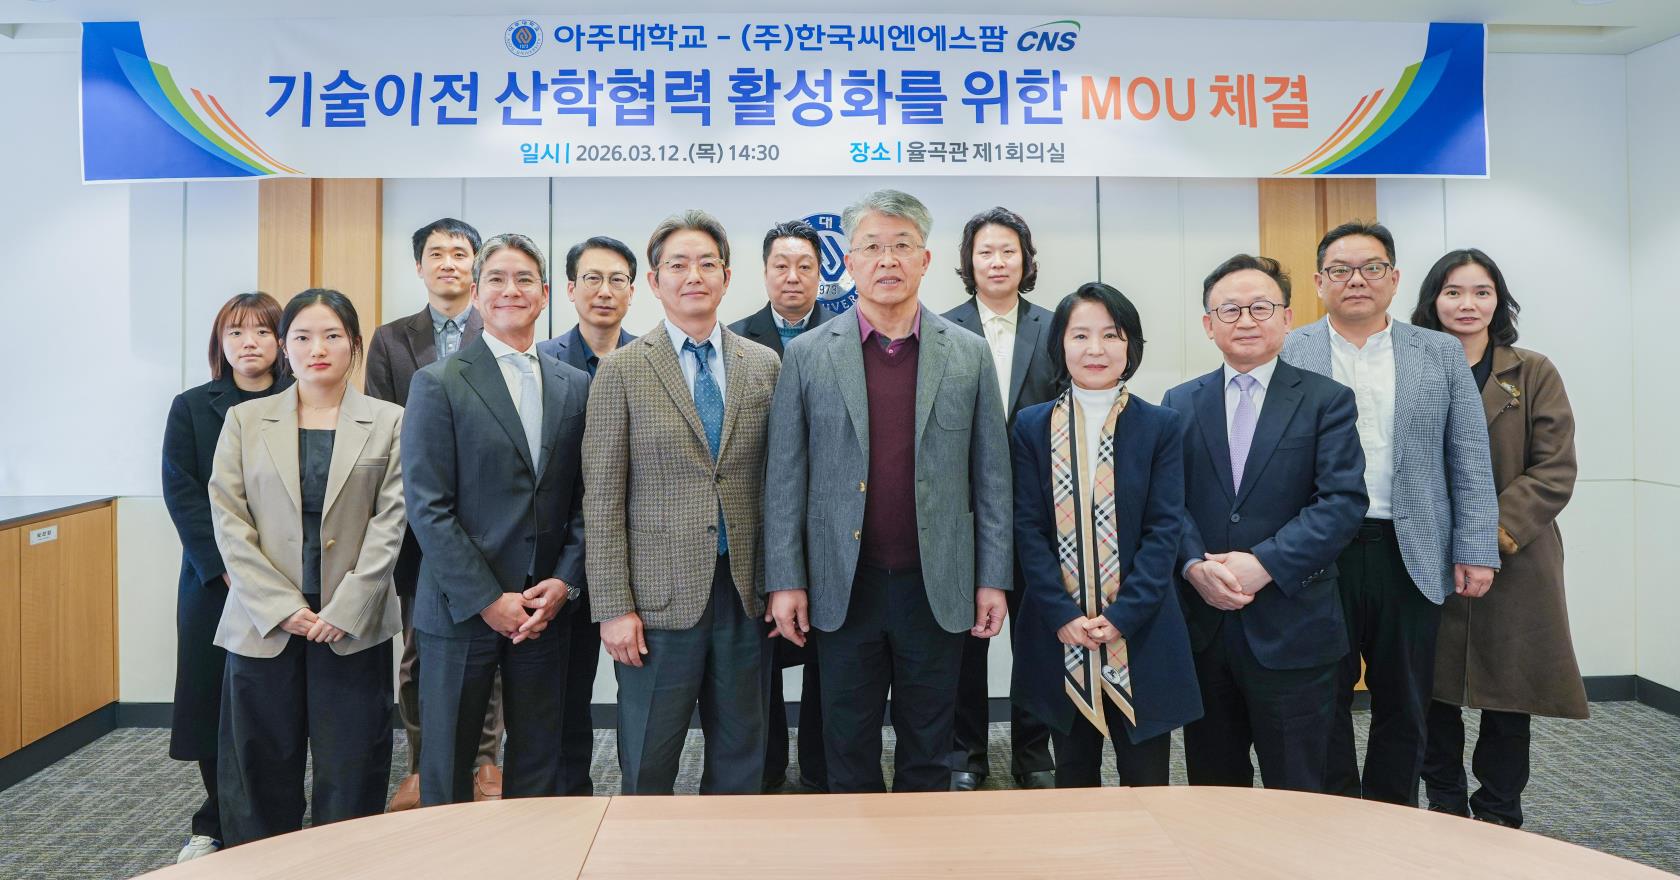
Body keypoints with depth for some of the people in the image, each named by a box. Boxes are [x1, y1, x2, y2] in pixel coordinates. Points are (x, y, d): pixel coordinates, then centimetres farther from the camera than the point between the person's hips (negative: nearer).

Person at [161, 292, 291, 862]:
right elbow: (181, 493, 0)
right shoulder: (191, 408, 8)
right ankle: (215, 827, 21)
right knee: (213, 704, 6)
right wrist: (227, 567, -11)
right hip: (213, 580, 2)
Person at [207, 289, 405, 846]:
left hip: (354, 627, -1)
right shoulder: (245, 421, 7)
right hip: (264, 625, 1)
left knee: (350, 780, 4)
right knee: (261, 778, 9)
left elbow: (390, 522, -3)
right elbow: (229, 521, 1)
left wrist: (346, 609, -10)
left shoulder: (388, 422, 3)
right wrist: (281, 607, -8)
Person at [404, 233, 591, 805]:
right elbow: (427, 506, -9)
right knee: (447, 770, 9)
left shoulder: (575, 387, 8)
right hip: (461, 608, -3)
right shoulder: (438, 384, -3)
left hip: (545, 609, 3)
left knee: (538, 768, 11)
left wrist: (565, 581, -5)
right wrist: (487, 599, -13)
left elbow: (584, 498, 8)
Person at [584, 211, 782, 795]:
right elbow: (603, 499, -4)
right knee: (648, 769, 9)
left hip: (746, 593, 3)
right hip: (660, 597, -2)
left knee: (740, 767, 14)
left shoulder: (764, 366, 7)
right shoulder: (621, 372, -2)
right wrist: (613, 607, -9)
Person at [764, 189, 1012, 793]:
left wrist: (993, 579, 0)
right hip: (844, 588, 0)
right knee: (849, 755, 13)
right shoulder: (808, 355, 1)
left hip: (937, 587, 1)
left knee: (928, 754, 14)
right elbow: (785, 477, 0)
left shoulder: (969, 354, 2)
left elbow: (991, 475, 3)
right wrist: (785, 581, -4)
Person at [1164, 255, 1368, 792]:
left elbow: (1343, 500, -9)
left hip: (1292, 630, -2)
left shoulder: (1326, 400, 1)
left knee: (1296, 793, 7)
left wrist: (1264, 564, -18)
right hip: (1202, 624, 3)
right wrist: (1195, 565, -14)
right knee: (1212, 789, 14)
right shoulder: (1180, 404, 10)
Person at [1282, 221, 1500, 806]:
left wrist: (1476, 551, -1)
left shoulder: (1441, 354, 7)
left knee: (1403, 707, 11)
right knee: (1325, 701, 8)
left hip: (1412, 556, 2)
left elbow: (1470, 461, 6)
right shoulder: (1286, 355, 2)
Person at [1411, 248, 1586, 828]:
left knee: (1508, 696, 7)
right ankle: (1444, 812, 25)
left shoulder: (1534, 375, 2)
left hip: (1515, 563, -1)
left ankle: (1498, 816, 25)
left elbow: (1556, 471, -6)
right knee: (1435, 693, 8)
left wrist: (1494, 532, -17)